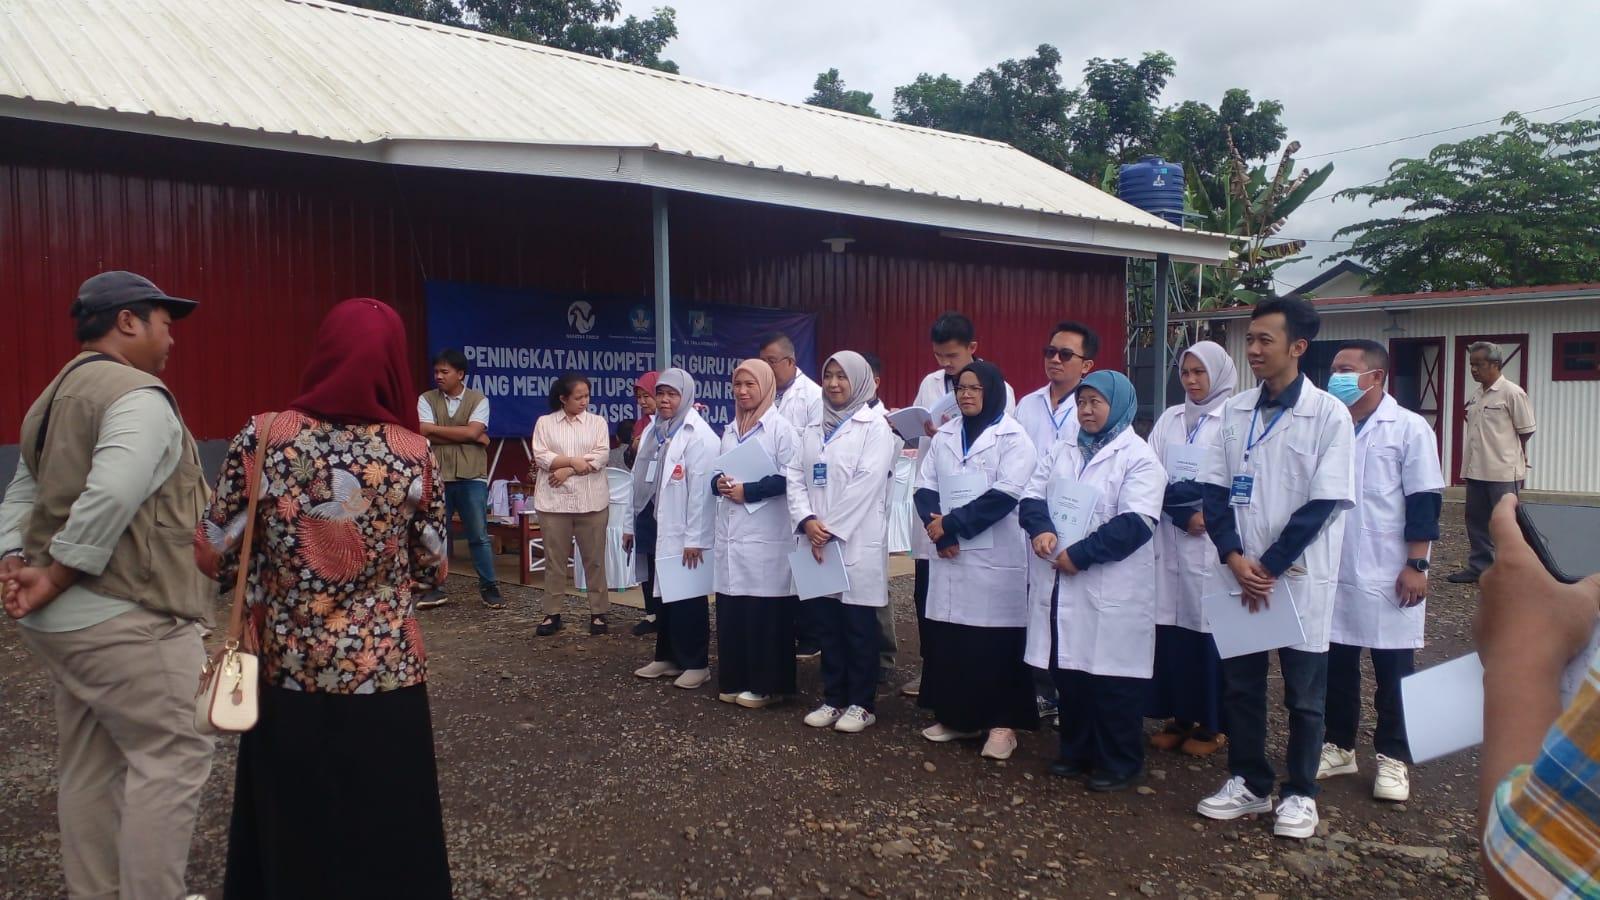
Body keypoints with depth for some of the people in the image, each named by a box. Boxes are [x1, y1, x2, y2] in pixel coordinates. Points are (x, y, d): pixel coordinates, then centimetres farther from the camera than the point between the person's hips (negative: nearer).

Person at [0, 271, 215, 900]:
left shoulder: (53, 400, 19)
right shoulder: (138, 396, -14)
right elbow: (111, 500, -26)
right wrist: (56, 579, -17)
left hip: (60, 617, 10)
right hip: (125, 618, -10)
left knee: (89, 765, 17)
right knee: (170, 758, -2)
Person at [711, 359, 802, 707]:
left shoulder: (781, 428, -6)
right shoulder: (730, 431, 16)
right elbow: (718, 471, 21)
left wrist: (748, 491, -16)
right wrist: (718, 483, -2)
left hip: (766, 536, -6)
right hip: (730, 534, 6)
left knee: (765, 612, -1)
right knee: (731, 610, 7)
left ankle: (766, 685, 9)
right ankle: (735, 681, 19)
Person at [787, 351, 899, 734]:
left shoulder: (874, 426, -3)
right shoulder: (812, 431, 16)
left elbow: (867, 483, -13)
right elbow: (794, 477, 7)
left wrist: (832, 530, -15)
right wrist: (807, 521, -10)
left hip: (857, 543, -5)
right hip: (817, 543, 6)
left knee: (859, 627, 1)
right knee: (827, 626, 11)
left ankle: (862, 704, 12)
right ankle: (833, 699, 22)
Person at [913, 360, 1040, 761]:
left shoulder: (1013, 438, -2)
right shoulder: (944, 436, 14)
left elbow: (1005, 495, -13)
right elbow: (926, 487, 8)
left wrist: (952, 523, -14)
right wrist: (937, 528, -10)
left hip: (995, 557, -5)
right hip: (948, 554, 5)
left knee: (996, 641, -1)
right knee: (947, 639, 7)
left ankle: (1002, 724, 9)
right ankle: (956, 716, 20)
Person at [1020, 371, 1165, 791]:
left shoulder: (1138, 457, -5)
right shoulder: (1061, 451, 15)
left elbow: (1135, 522, -15)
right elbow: (1032, 496, 9)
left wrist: (1080, 554, -18)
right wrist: (1041, 529, -13)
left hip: (1111, 591, -6)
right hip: (1060, 584, 6)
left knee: (1112, 678, 2)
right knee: (1068, 671, 14)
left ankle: (1120, 764, 17)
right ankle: (1077, 752, 29)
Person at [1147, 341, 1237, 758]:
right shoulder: (1169, 419, 14)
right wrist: (1186, 514, -8)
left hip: (1212, 542, -5)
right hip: (1170, 540, 5)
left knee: (1209, 627, -1)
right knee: (1171, 627, 6)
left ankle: (1212, 724, 11)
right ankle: (1179, 716, 17)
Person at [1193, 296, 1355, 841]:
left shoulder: (1329, 414, -8)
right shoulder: (1235, 411, 5)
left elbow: (1323, 504, -12)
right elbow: (1214, 490, 3)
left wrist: (1269, 567, -14)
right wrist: (1234, 558, -10)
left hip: (1299, 578, -4)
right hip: (1240, 575, 4)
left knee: (1303, 695, 9)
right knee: (1240, 685, 12)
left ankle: (1300, 794, 23)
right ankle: (1249, 783, 27)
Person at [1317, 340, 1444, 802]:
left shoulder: (1408, 428, -5)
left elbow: (1424, 501, -8)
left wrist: (1416, 565, -12)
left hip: (1388, 574, -4)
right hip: (1331, 571, 4)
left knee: (1393, 670, 6)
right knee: (1335, 665, 11)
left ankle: (1393, 759, 18)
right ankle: (1339, 747, 24)